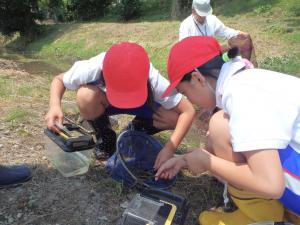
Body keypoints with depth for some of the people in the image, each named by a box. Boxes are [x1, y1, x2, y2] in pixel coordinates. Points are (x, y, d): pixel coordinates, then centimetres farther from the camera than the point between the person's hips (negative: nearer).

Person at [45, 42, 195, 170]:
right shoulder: (93, 69, -36)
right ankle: (104, 136, -4)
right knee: (85, 96, -35)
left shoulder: (153, 80, -37)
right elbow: (59, 80, -17)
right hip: (104, 101, 0)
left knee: (174, 117, -25)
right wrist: (54, 106, -37)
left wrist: (169, 148, -41)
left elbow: (188, 111, -31)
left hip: (142, 103, 0)